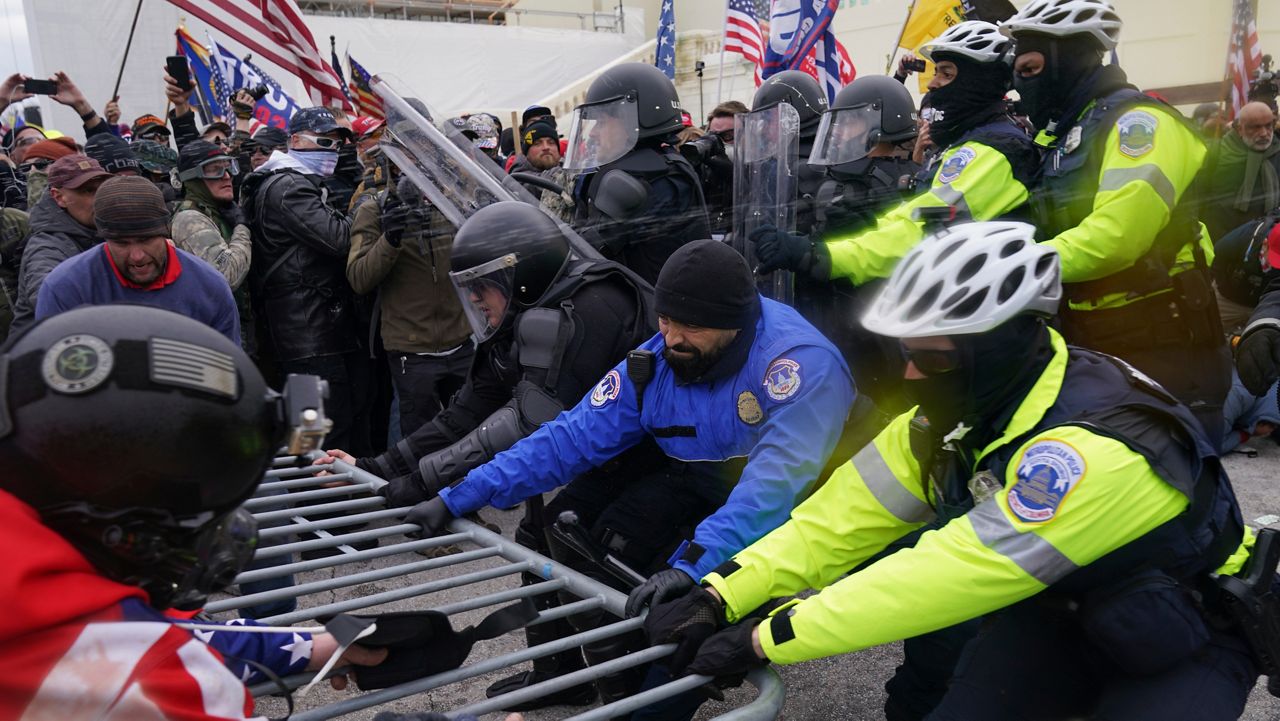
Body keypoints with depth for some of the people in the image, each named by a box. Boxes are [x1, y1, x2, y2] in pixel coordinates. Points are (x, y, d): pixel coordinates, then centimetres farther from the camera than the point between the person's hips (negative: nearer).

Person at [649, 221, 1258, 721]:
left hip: (1192, 641, -5)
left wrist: (767, 640, -35)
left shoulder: (1092, 449, -36)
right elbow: (849, 513, -15)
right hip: (1064, 611, 5)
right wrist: (721, 596, -22)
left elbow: (953, 573, -38)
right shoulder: (961, 409, -13)